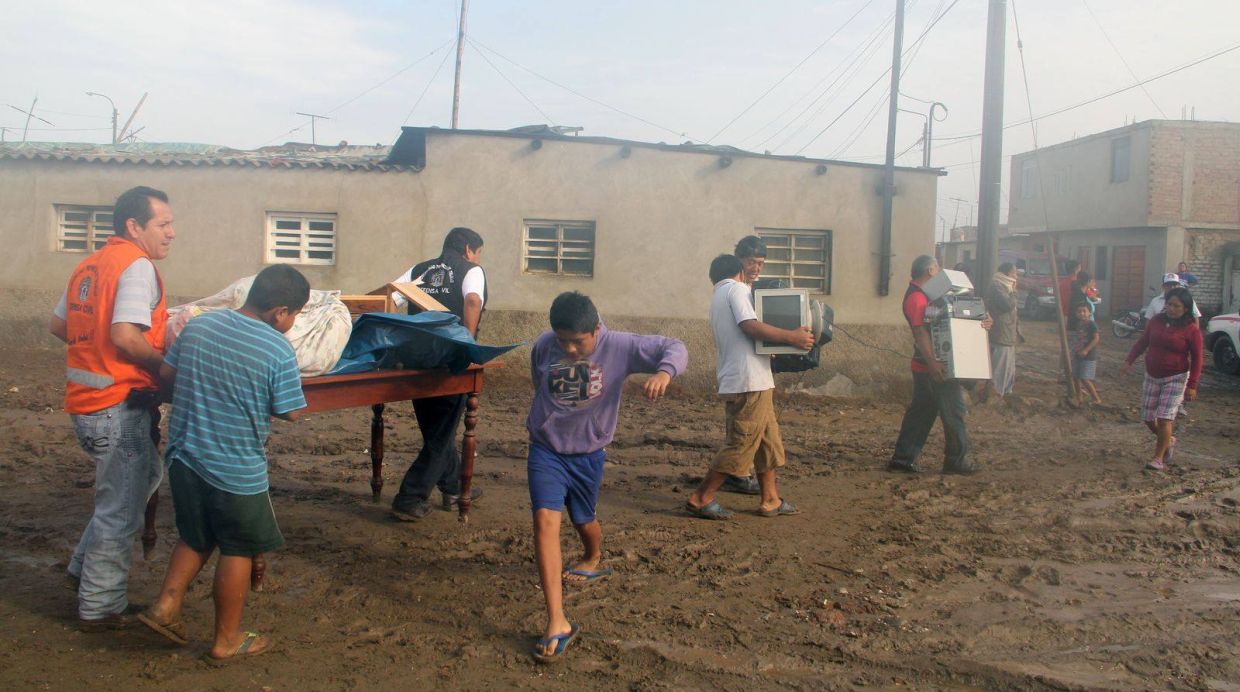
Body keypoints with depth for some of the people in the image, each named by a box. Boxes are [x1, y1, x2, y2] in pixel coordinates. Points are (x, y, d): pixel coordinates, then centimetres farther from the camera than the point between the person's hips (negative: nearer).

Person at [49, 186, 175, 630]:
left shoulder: (91, 265, 13)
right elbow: (125, 335, -25)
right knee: (120, 510, 3)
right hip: (119, 406, -9)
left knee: (146, 475, 25)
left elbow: (58, 324, 19)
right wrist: (164, 365, -13)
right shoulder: (138, 265, -15)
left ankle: (86, 567, 30)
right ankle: (101, 608, 14)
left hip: (85, 401, 9)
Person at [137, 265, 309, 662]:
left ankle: (166, 603, 19)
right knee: (237, 551, 11)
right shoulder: (278, 350, -18)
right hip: (236, 472, -5)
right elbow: (289, 411, -12)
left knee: (197, 538, 27)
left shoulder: (197, 326, -1)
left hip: (185, 457, 6)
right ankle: (226, 641, 21)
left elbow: (166, 374, 8)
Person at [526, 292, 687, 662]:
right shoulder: (544, 346, -10)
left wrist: (664, 372, -38)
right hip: (545, 449, 0)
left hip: (588, 454, 0)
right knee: (545, 520, -17)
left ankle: (593, 561, 58)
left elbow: (675, 348, -18)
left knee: (585, 520, 19)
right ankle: (557, 623, -18)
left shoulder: (619, 347, -17)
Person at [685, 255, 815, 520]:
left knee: (769, 440, 15)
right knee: (741, 446, -6)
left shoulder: (717, 298, 22)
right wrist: (792, 336, -17)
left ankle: (770, 500, 18)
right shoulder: (736, 289, -6)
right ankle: (700, 499, -2)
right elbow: (750, 326, -19)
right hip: (749, 381, -10)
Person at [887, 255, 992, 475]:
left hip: (926, 366, 10)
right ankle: (957, 460, 12)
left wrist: (981, 322, 1)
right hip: (937, 367, -10)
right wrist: (932, 363, -34)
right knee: (953, 412, 2)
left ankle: (903, 458, 12)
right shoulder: (917, 297, -16)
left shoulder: (923, 294, 16)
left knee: (921, 411, 11)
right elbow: (920, 332, -26)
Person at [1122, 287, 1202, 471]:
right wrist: (1129, 361, -4)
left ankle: (1159, 458, 1)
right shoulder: (1156, 321, 2)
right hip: (1152, 377, 5)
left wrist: (1192, 385, -12)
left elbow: (1196, 359, -7)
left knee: (1164, 418, -11)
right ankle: (1168, 440, 36)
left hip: (1176, 379, -5)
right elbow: (1142, 342, 9)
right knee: (1148, 418, 8)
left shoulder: (1191, 330, -9)